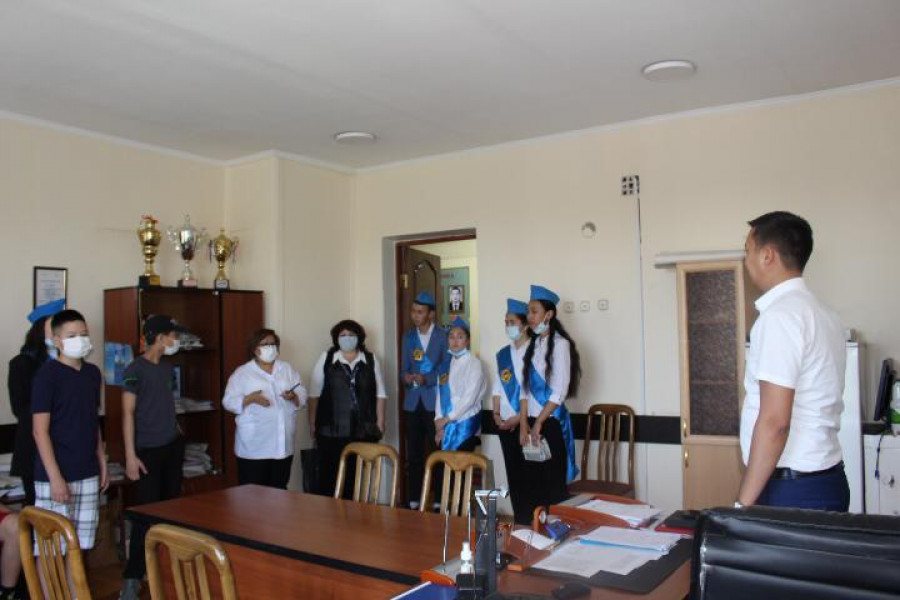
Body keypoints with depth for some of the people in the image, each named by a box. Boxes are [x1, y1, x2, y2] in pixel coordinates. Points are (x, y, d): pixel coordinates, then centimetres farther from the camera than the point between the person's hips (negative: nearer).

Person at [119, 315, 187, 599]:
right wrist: (130, 455, -17)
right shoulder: (135, 370, -12)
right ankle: (133, 577, 3)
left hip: (173, 446, 7)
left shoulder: (168, 367, 10)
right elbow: (128, 413, -13)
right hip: (149, 450, -7)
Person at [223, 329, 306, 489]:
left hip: (282, 444, 4)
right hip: (254, 446, -3)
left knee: (279, 490, 12)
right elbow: (229, 402, -5)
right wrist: (250, 398, -21)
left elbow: (303, 396, 9)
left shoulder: (288, 369, 10)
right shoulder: (242, 373, 0)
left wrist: (293, 396, -13)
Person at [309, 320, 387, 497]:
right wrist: (312, 422, 0)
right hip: (331, 430, -1)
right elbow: (314, 393, 4)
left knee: (357, 473, 2)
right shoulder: (326, 358, 5)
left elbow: (380, 394, 9)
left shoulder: (371, 360, 8)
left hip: (363, 430, 1)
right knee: (330, 473, -1)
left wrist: (380, 421, 4)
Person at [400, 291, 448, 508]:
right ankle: (414, 499, 16)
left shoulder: (443, 336, -1)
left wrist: (426, 378, -20)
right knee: (414, 454, 7)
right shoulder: (408, 337, 12)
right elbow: (403, 370, 10)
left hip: (435, 402, -4)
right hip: (412, 402, 4)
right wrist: (406, 377, -12)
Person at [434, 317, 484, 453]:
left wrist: (447, 418, -11)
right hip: (447, 423, 5)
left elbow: (470, 397, -14)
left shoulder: (473, 363, -9)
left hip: (466, 422, -5)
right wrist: (439, 421, -1)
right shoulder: (446, 363, 8)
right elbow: (441, 393, 7)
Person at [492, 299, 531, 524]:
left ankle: (531, 520, 8)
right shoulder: (503, 354, 12)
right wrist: (497, 414, 1)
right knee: (513, 472, 11)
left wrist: (519, 418, -14)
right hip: (505, 422, 6)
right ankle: (519, 519, 20)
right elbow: (497, 387, 12)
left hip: (526, 421, -6)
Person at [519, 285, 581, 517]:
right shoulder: (533, 344, 12)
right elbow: (526, 388, 10)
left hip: (551, 422, -6)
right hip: (533, 422, 6)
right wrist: (524, 424, 1)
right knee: (532, 482, 9)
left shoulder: (560, 343, -9)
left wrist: (538, 423, -11)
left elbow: (560, 391, -14)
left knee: (553, 484, 0)